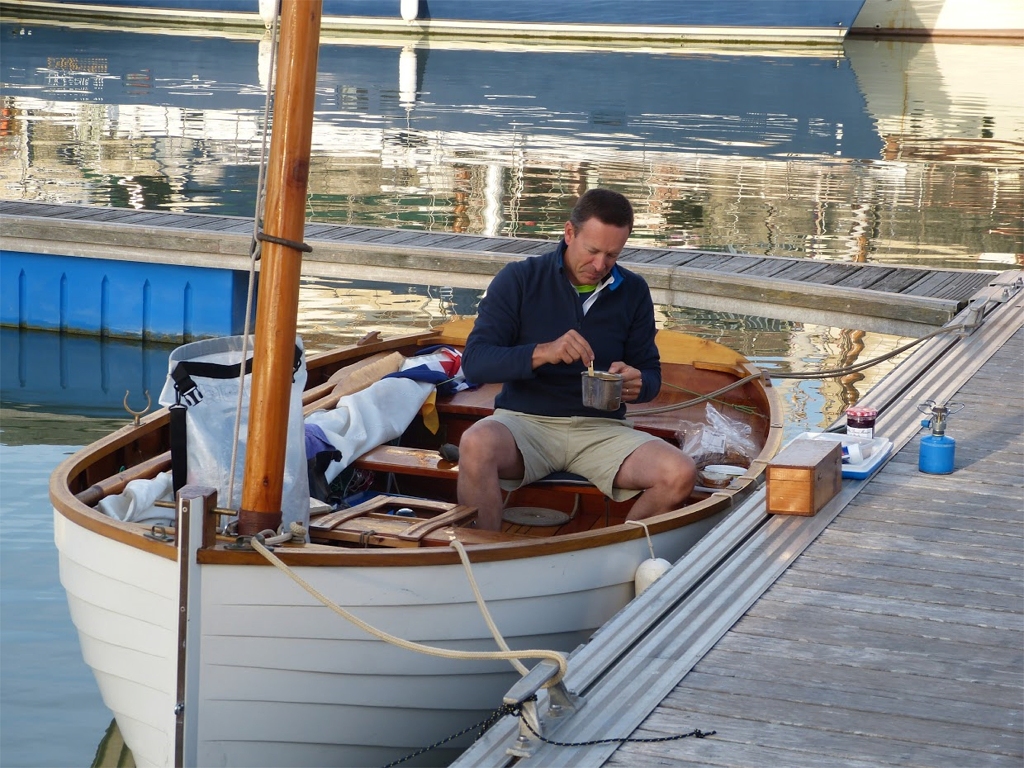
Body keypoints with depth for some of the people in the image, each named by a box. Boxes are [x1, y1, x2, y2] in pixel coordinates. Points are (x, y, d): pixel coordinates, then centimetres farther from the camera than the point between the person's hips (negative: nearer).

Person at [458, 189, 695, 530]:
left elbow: (651, 375, 14)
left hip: (600, 428, 3)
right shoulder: (518, 279, 0)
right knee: (476, 444, -37)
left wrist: (637, 384, -12)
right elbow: (474, 361, -8)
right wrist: (541, 353, -25)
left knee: (680, 475, -24)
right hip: (526, 421, -3)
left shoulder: (633, 292, 9)